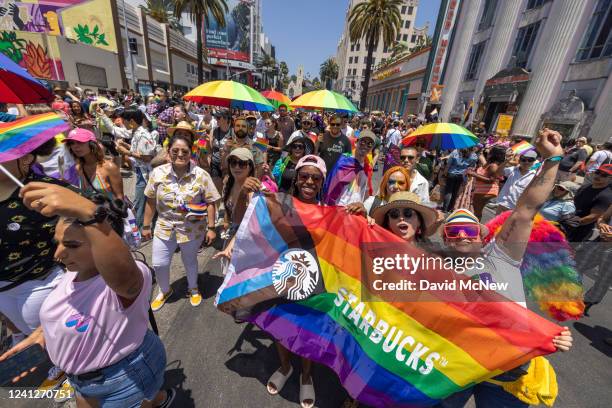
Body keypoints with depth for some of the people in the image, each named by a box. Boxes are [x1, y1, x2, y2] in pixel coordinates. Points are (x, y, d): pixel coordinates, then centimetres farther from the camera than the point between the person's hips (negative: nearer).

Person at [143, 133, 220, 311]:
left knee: (190, 261, 18)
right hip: (165, 227, 3)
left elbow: (210, 203, -11)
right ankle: (165, 291, 44)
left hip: (192, 229, -2)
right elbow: (151, 202, 1)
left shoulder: (201, 175, -15)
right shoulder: (158, 173, -8)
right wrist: (146, 226, 6)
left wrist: (211, 228, -12)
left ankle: (193, 289, 47)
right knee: (159, 264, 12)